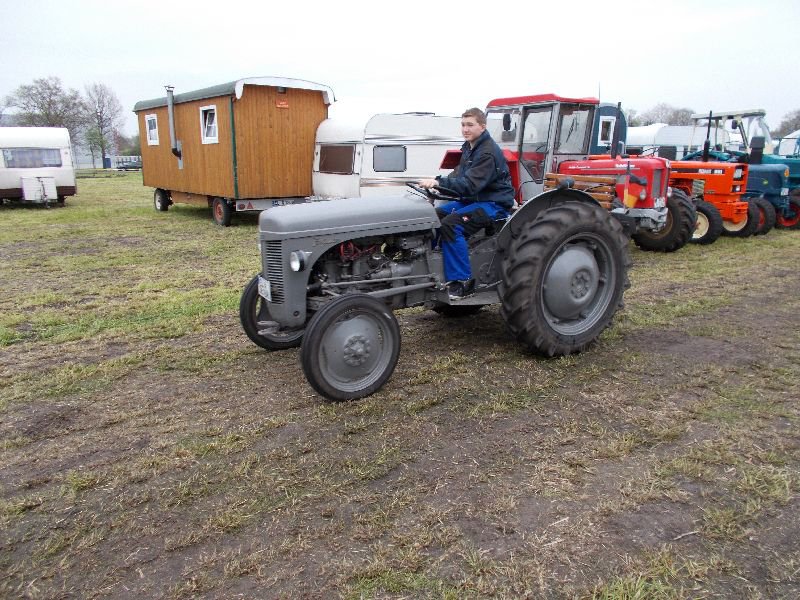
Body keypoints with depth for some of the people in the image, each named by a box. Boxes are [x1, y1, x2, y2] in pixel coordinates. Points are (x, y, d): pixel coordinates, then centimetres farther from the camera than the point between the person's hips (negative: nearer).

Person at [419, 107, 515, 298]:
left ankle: (462, 282, -24)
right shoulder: (469, 148, 12)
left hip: (493, 204, -9)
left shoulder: (488, 152, -18)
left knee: (451, 224, -29)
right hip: (472, 200, 9)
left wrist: (440, 182, -37)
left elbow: (470, 184, -28)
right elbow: (459, 175, 14)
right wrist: (437, 182, -5)